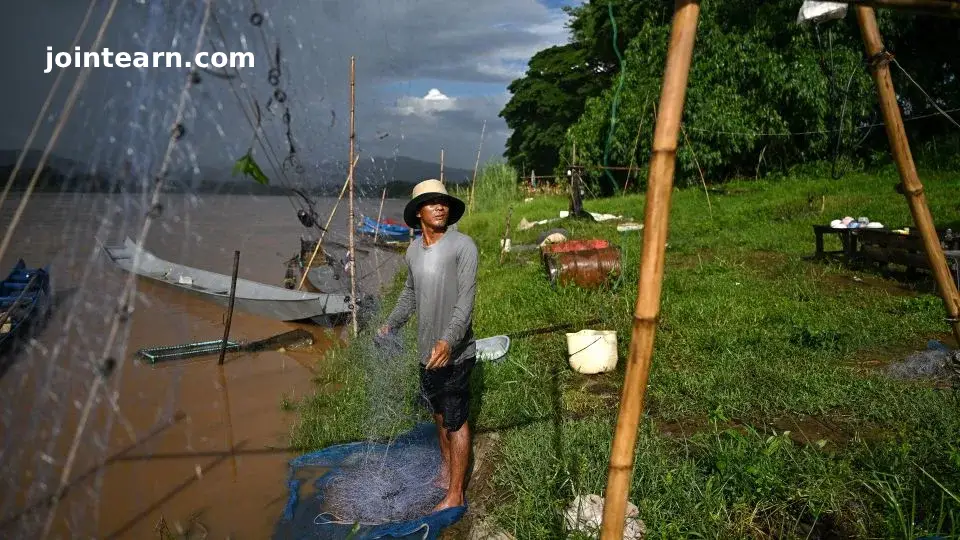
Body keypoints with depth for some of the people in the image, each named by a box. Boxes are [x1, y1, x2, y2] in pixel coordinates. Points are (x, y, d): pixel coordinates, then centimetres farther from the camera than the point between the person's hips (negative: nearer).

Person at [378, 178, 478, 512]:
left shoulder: (463, 246, -15)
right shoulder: (413, 250, 4)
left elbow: (466, 299, -22)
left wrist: (448, 340, -34)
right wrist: (391, 324, 13)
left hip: (455, 351, -6)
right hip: (427, 349, 6)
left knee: (456, 420, 3)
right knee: (438, 411, 22)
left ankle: (455, 495, 16)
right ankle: (446, 467, 43)